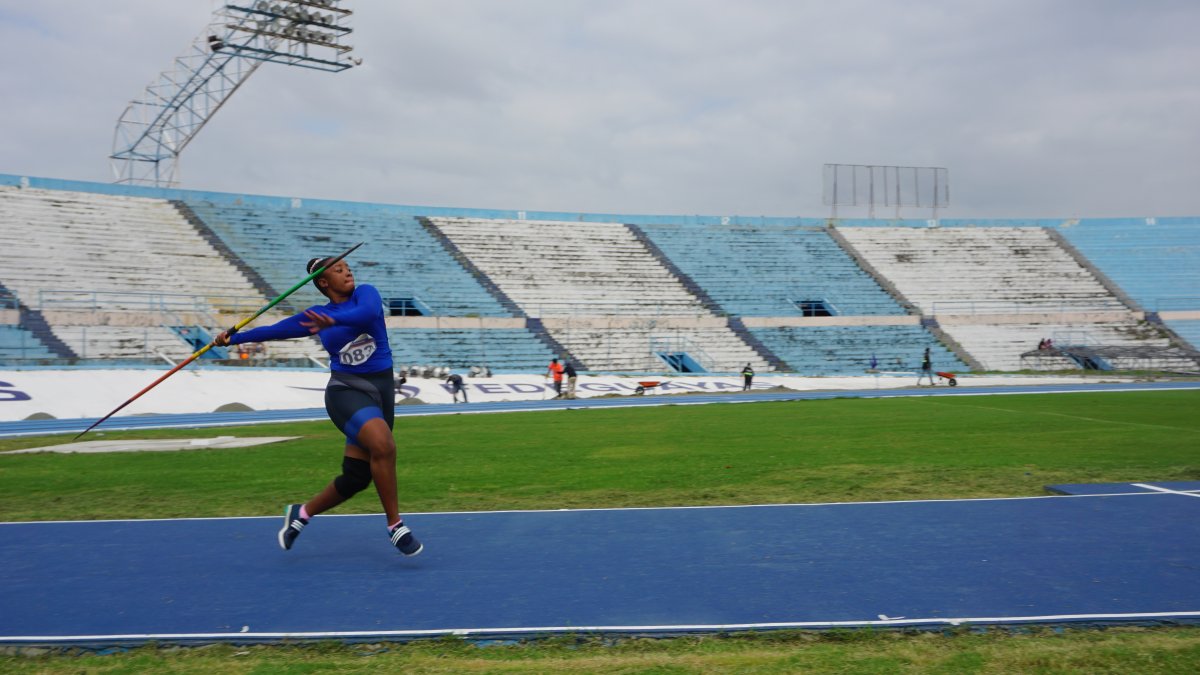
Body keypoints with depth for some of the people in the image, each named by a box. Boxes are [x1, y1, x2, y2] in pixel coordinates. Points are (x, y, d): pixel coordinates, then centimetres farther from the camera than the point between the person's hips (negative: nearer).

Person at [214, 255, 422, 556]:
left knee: (356, 477, 5)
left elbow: (369, 312, -21)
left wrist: (334, 320, -36)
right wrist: (233, 338, 21)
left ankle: (302, 512, 31)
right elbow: (275, 330, 18)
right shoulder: (315, 315, 5)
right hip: (347, 390, -2)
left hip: (382, 390, 2)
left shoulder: (365, 293, 4)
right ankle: (396, 526, -17)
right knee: (383, 444, -30)